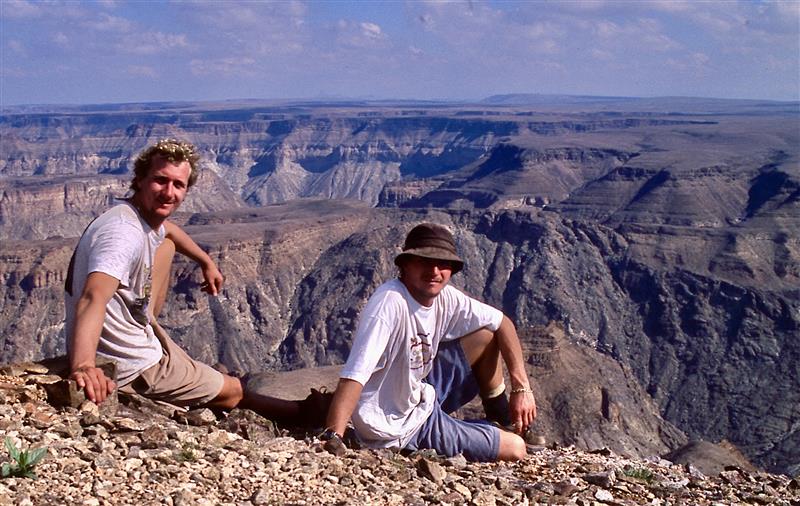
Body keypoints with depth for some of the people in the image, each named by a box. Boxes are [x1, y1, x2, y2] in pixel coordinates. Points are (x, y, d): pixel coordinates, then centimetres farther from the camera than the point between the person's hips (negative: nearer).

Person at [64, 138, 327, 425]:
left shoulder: (146, 214, -1)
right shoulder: (124, 233, -31)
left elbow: (167, 228, 26)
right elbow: (94, 298, -48)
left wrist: (207, 263, 33)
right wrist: (83, 366, -65)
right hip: (130, 369, -9)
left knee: (165, 246, 25)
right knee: (234, 391, 11)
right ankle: (305, 413, 36)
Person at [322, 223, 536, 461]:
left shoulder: (445, 297, -7)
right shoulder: (390, 303, -30)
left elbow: (501, 323, 6)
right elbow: (355, 375, -39)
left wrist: (522, 388, 0)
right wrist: (332, 438, -50)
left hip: (421, 395, 8)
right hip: (399, 429, -8)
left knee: (487, 334, 6)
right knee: (515, 450, -6)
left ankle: (502, 420, 26)